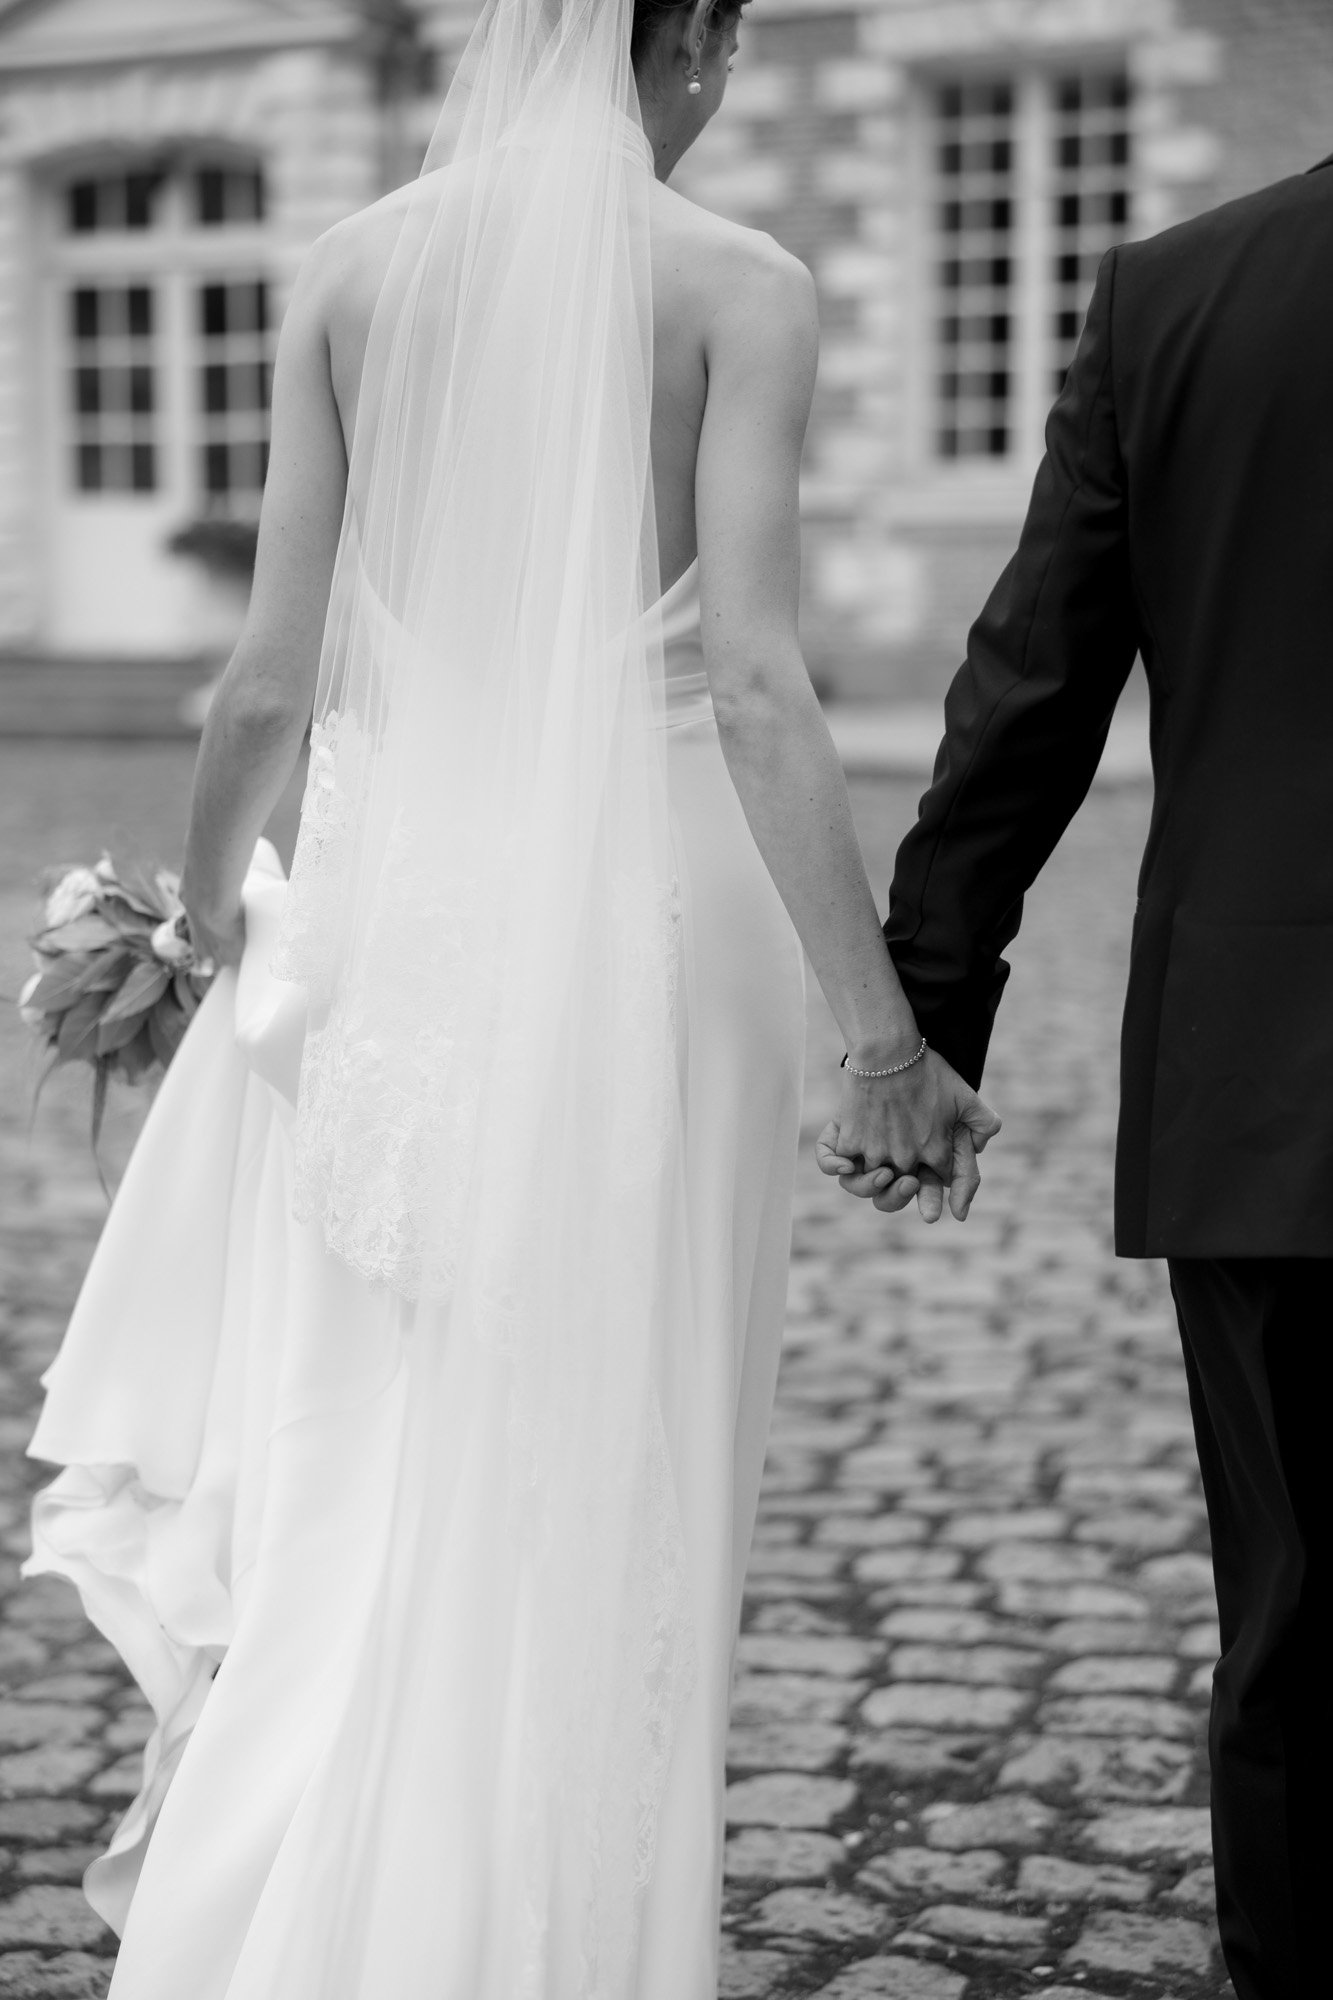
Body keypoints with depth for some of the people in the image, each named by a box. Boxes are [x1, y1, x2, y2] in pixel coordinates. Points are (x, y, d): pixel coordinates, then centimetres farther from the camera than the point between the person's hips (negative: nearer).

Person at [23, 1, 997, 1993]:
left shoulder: (351, 272, 3)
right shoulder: (737, 287, -6)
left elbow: (274, 674, 2)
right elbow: (757, 686, -14)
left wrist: (205, 893, 20)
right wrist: (886, 1033, -11)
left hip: (392, 911, 3)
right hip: (639, 924, -3)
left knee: (346, 1462, 18)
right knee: (588, 1511, 9)